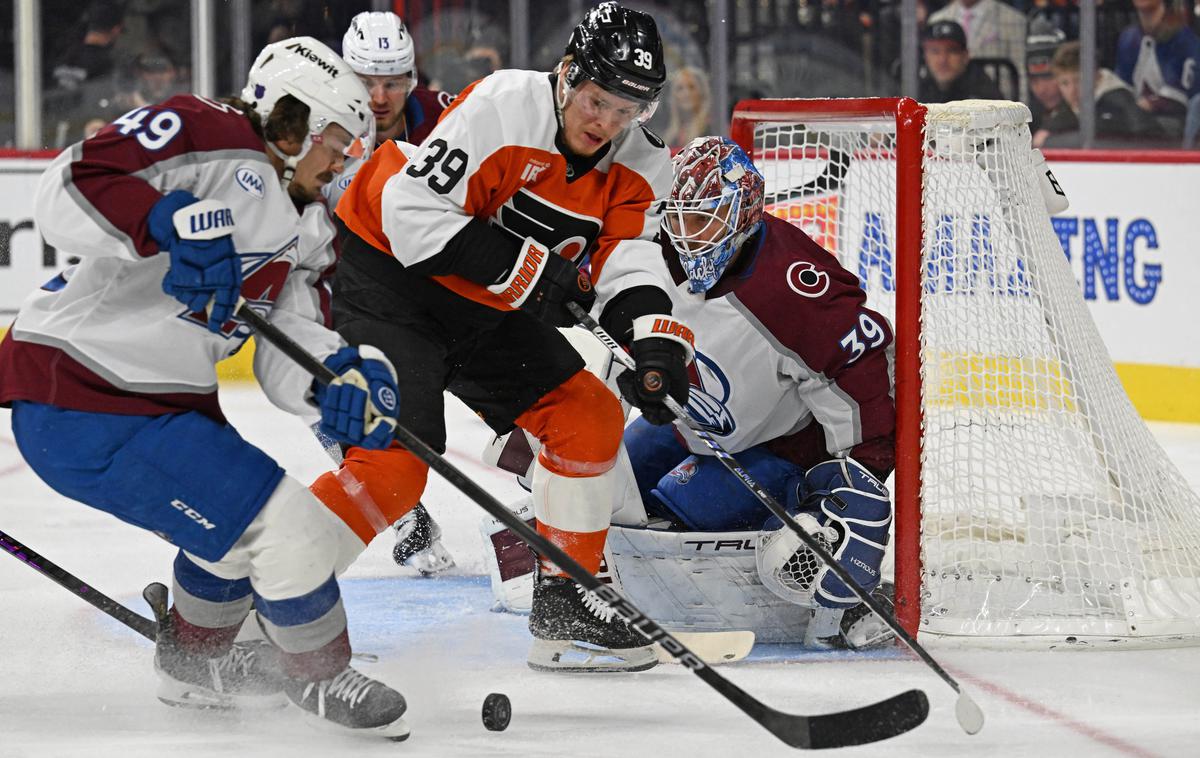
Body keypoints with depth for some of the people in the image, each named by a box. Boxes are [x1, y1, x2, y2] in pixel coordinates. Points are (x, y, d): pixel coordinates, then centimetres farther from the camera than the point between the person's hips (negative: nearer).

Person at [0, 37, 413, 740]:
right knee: (286, 524, -11)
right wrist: (171, 221, -39)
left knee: (239, 522, 29)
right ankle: (322, 676, 11)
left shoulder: (296, 234, 16)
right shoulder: (205, 136, -13)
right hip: (78, 410, -11)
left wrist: (349, 374, -15)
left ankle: (196, 662, 52)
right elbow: (71, 188, -25)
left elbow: (288, 359, 6)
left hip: (163, 402, 11)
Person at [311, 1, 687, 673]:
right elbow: (413, 210, -27)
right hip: (392, 275, -8)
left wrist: (658, 344, -27)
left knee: (590, 415, 4)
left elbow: (628, 262, -7)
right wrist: (521, 267, -28)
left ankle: (565, 601, 18)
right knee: (395, 460, -21)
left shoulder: (639, 166, -3)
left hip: (485, 312, 8)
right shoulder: (501, 108, -26)